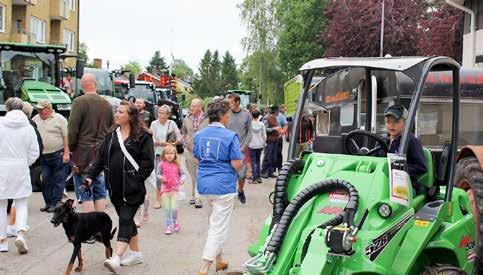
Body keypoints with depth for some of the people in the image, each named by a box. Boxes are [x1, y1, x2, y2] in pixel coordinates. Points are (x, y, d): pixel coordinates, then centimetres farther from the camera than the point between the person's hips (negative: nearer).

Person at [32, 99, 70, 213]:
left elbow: (66, 137, -8)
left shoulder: (59, 119, -5)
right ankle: (48, 203, 17)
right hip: (43, 156, 6)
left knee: (58, 180, -1)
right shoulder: (36, 119, 10)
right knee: (45, 180, 8)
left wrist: (66, 153, -14)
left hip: (58, 154, -5)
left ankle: (55, 203, 4)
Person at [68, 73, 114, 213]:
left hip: (84, 151, -5)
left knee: (85, 194, -1)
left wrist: (71, 147, 0)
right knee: (100, 192, 12)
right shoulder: (106, 103, 7)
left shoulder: (79, 102, -10)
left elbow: (72, 128, -12)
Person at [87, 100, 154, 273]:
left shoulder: (142, 136, -6)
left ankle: (116, 258, -19)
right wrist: (91, 176, 4)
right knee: (126, 219, 14)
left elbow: (148, 161, -8)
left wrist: (137, 178, -12)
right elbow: (101, 157, 12)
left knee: (125, 219, -12)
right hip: (115, 187, 6)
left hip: (132, 187, -6)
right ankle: (135, 253, 26)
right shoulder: (112, 134, 12)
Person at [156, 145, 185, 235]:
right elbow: (158, 173, 3)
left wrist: (182, 179, -11)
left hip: (174, 188, 0)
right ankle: (169, 226, 15)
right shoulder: (162, 164, -4)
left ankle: (175, 222, 20)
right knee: (167, 209, 3)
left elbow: (182, 174, 8)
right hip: (165, 189, 0)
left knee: (174, 208, -6)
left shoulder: (177, 165, -1)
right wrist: (161, 178, -16)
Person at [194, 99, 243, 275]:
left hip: (204, 183, 7)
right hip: (223, 185, -7)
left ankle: (219, 260, 33)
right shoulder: (230, 136, -13)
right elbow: (237, 165, -14)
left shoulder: (199, 135, 6)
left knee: (216, 223, 23)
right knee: (219, 228, -1)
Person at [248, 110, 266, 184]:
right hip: (260, 145, 3)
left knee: (253, 161, 1)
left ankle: (254, 178, -3)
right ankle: (259, 177, 15)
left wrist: (247, 144, 6)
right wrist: (263, 143, 13)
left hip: (252, 145, -3)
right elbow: (264, 135, 1)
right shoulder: (262, 124, -2)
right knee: (258, 161, 15)